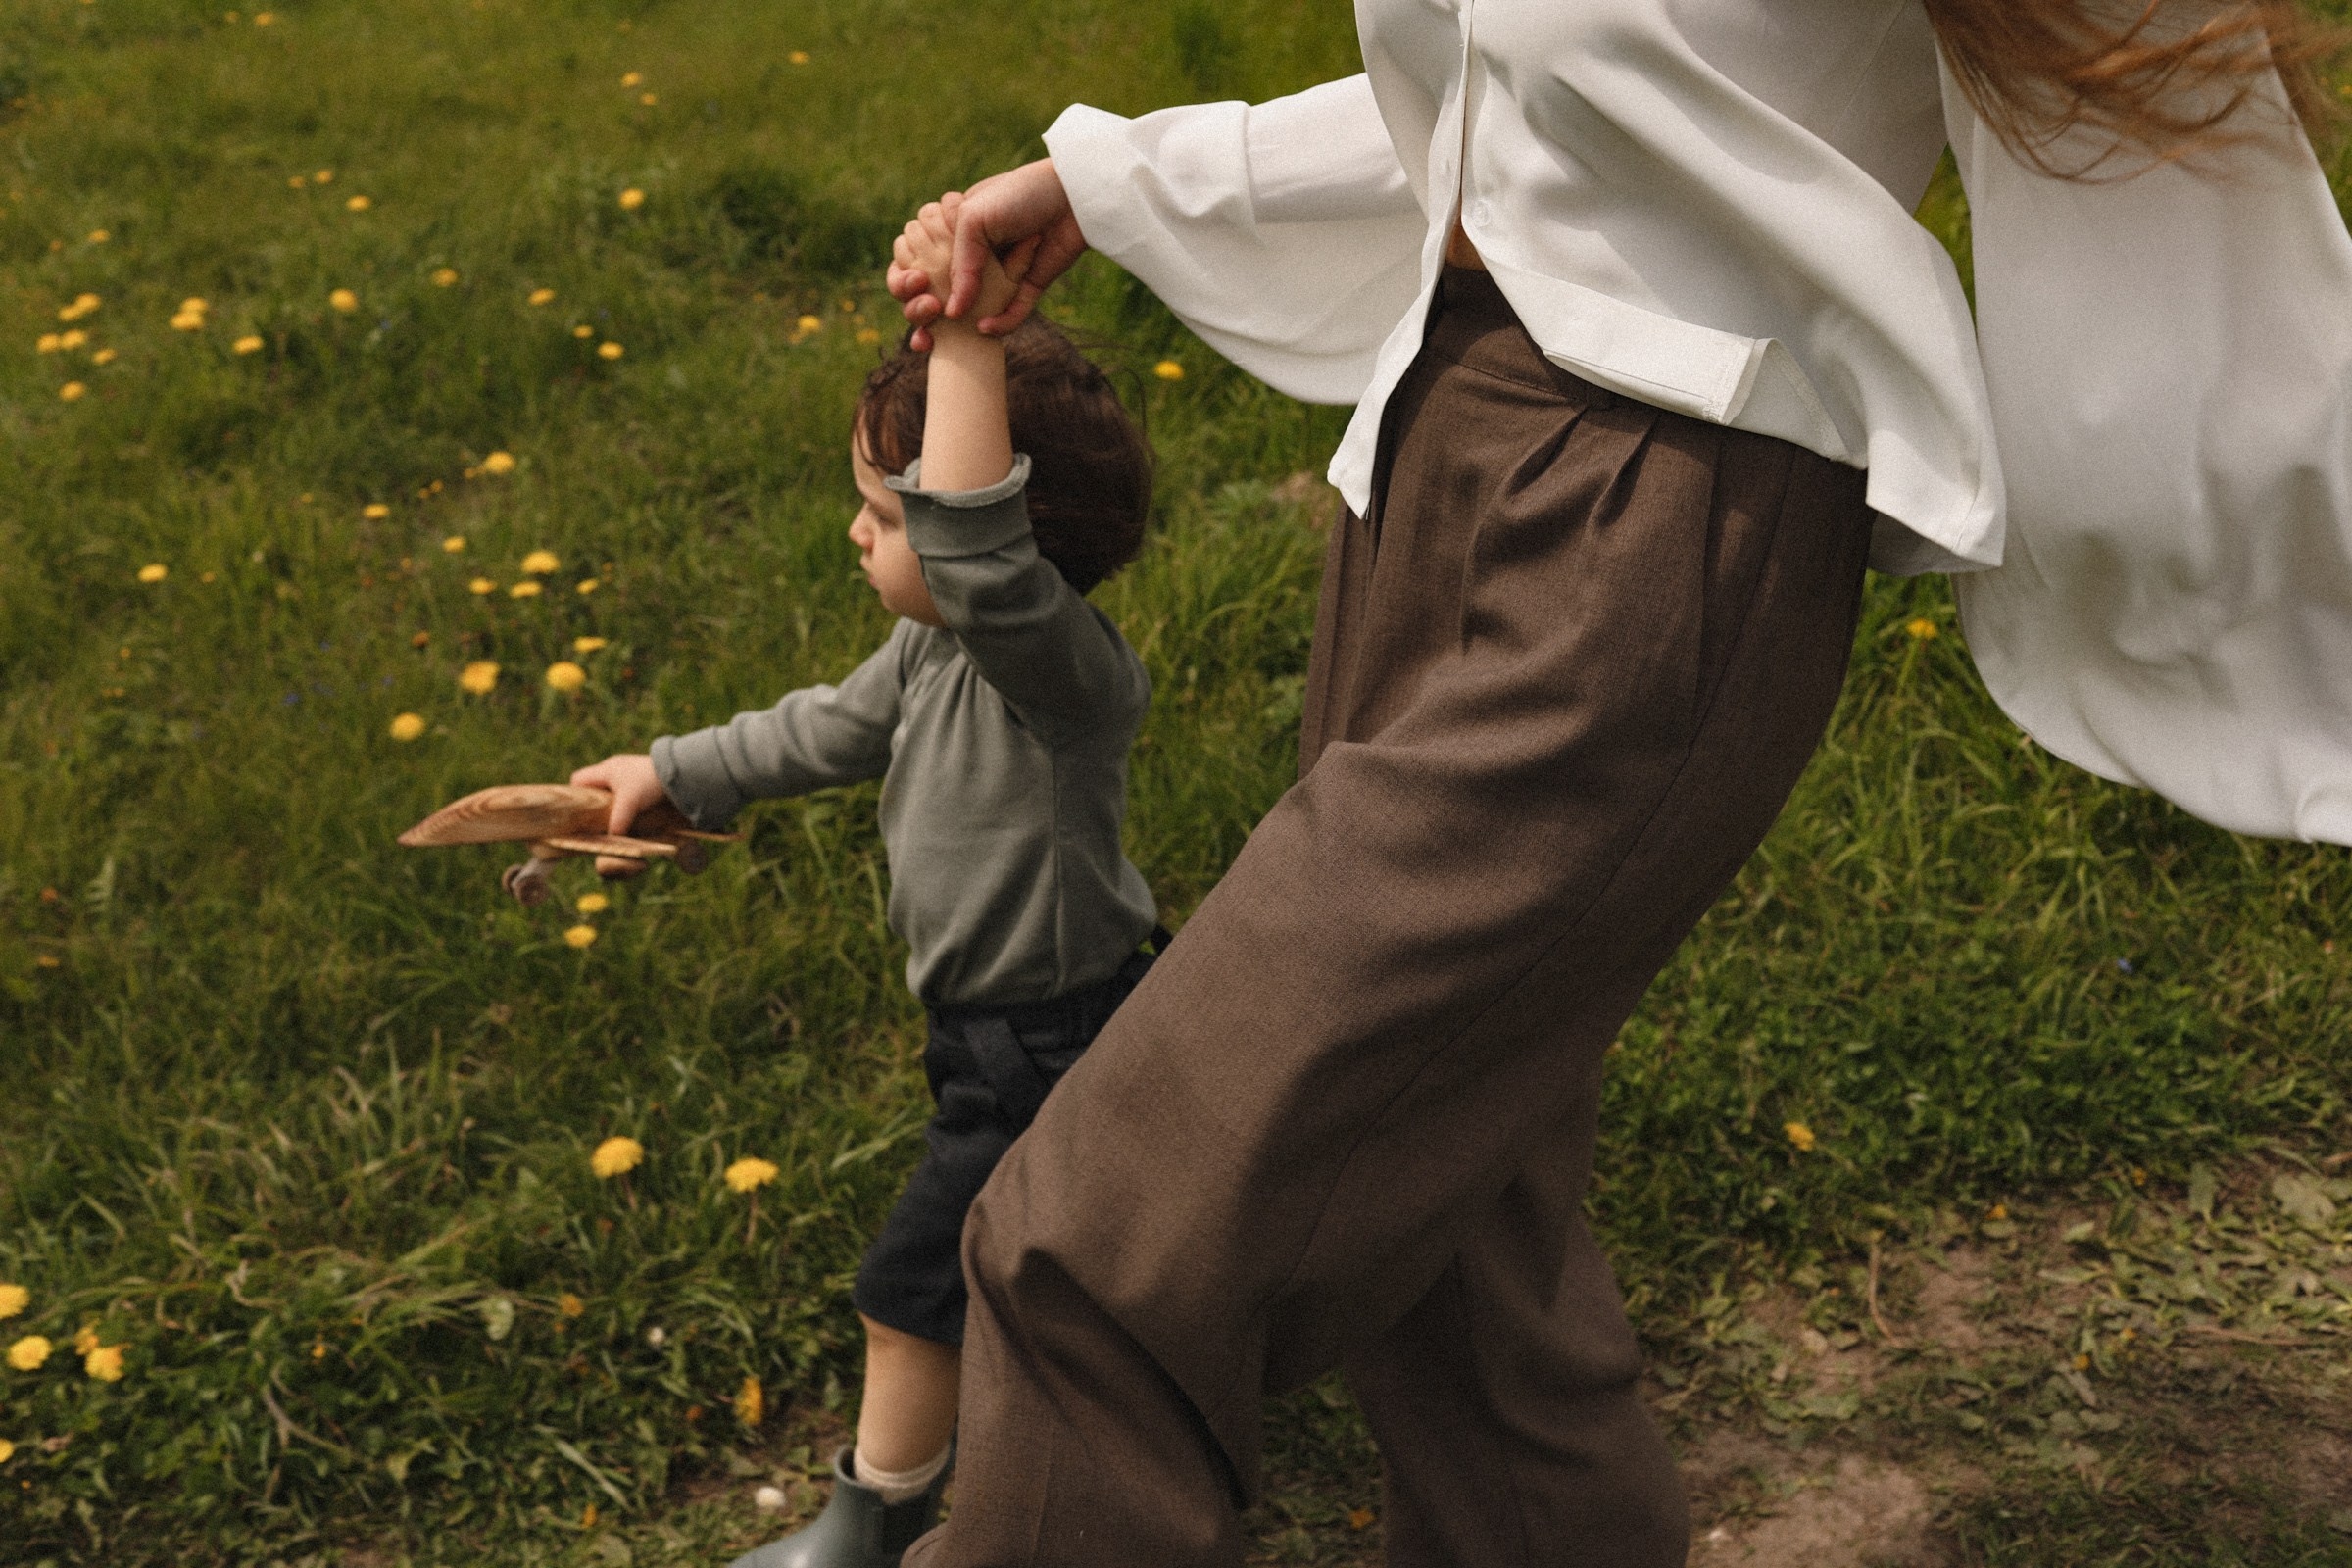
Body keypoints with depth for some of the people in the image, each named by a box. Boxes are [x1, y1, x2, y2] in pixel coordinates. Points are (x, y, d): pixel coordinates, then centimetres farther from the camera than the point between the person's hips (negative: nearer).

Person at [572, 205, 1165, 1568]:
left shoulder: (1063, 671, -31)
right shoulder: (939, 650, 0)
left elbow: (977, 553, -52)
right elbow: (832, 730, 17)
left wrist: (965, 347, -56)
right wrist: (672, 773, 21)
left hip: (1050, 1054, -9)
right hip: (1016, 1026, 9)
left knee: (917, 1282, 6)